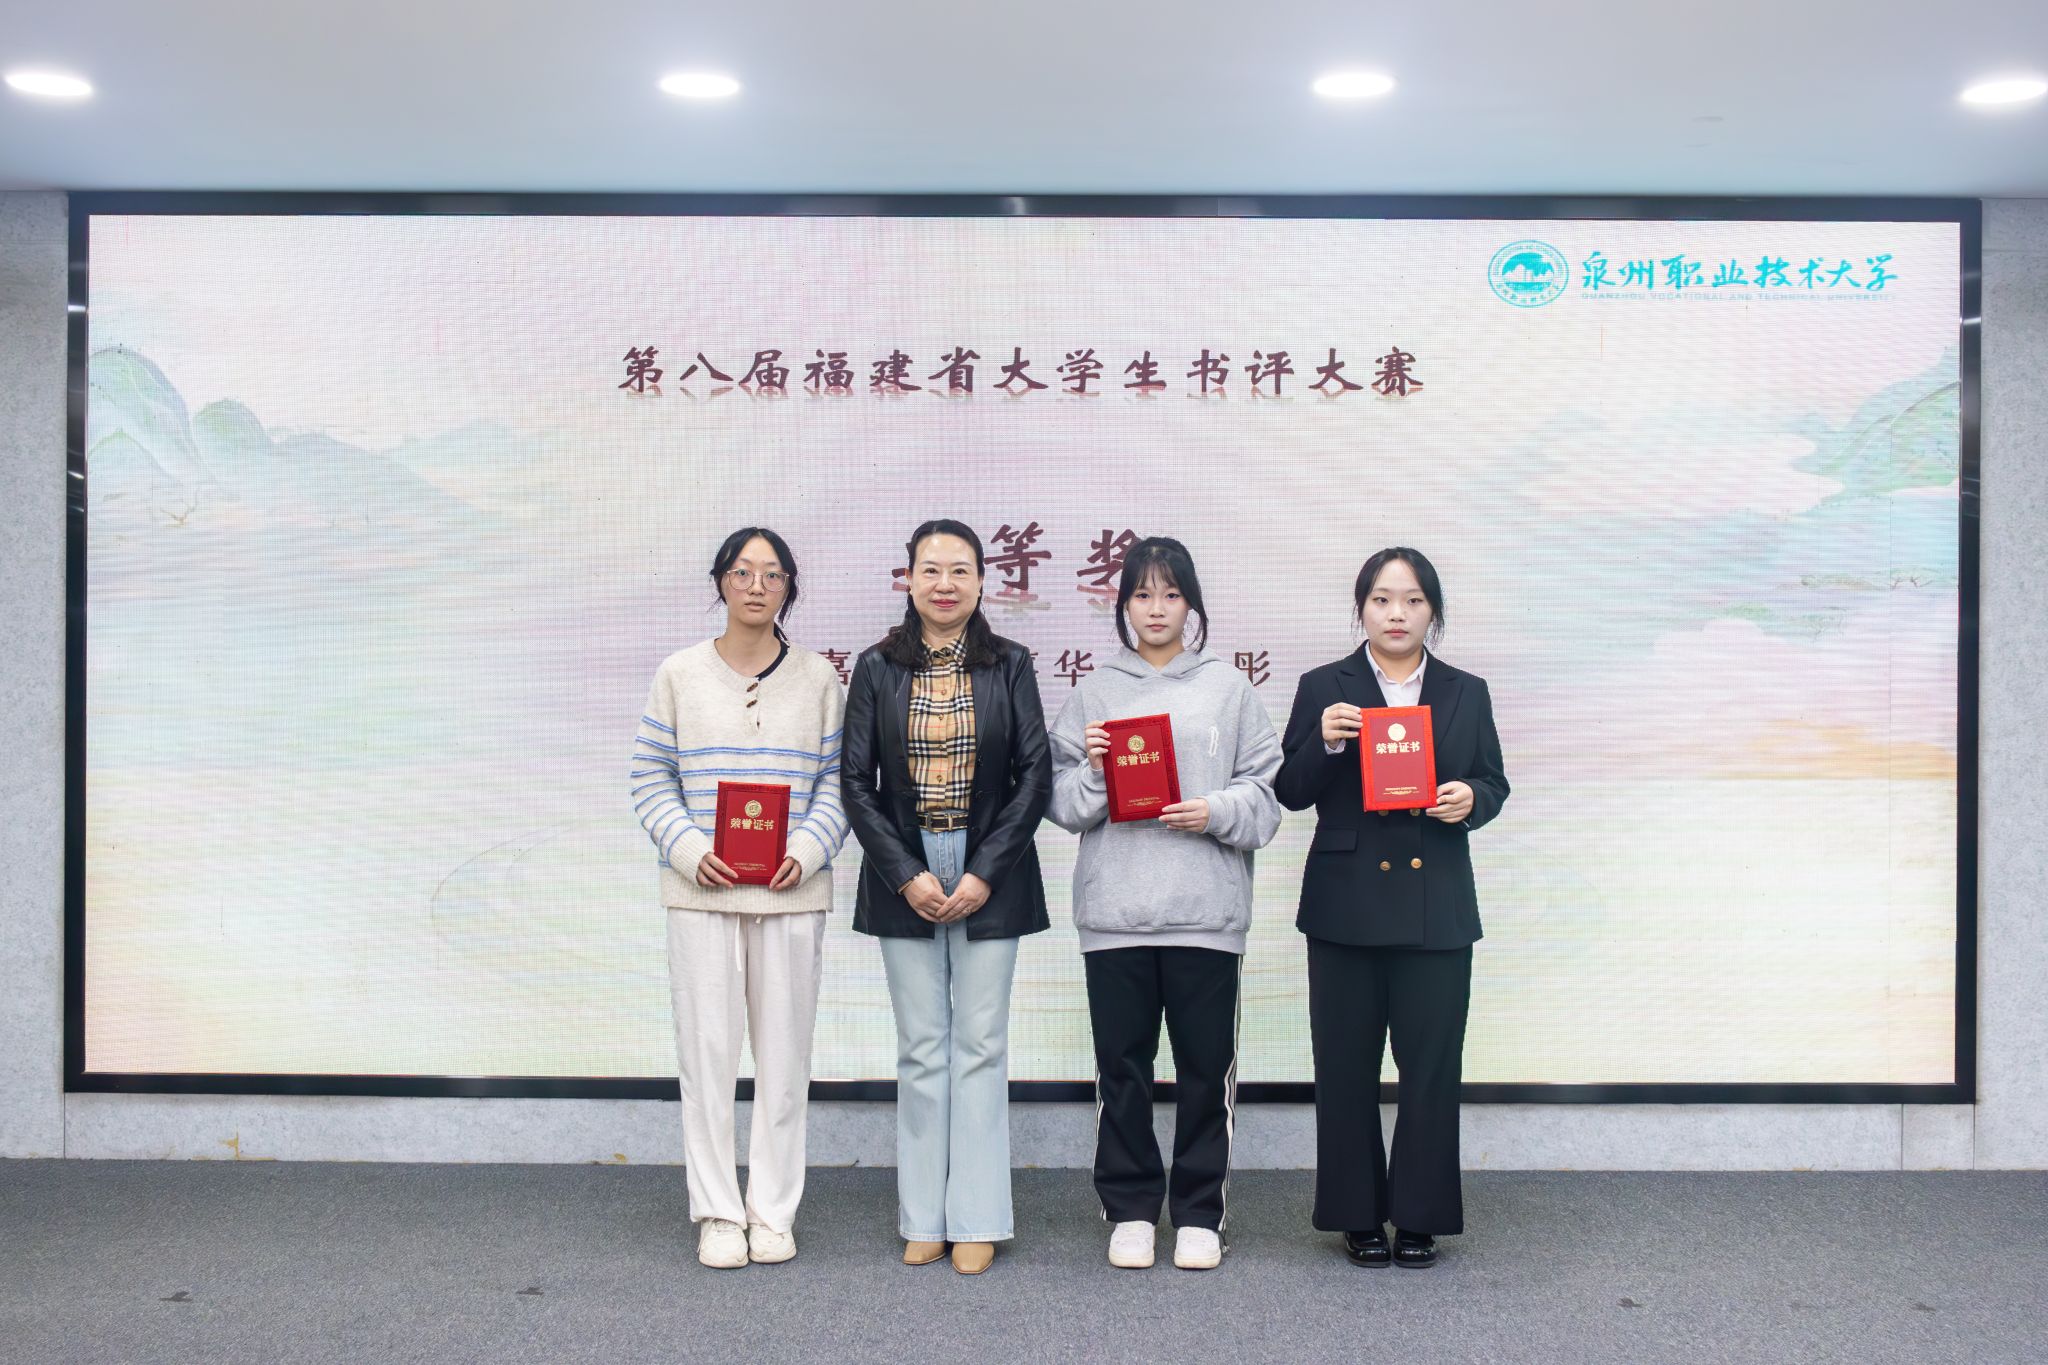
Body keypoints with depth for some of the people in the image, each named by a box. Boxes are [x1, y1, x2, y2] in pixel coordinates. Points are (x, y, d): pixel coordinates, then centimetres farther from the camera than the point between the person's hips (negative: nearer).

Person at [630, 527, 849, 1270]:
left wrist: (806, 851, -10)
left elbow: (837, 783, 6)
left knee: (784, 1052, 5)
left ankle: (773, 1210, 18)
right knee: (707, 1049, 1)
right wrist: (690, 852, -10)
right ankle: (718, 1213, 14)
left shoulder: (818, 678, 7)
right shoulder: (679, 674, 4)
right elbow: (651, 778, 4)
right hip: (703, 893, -1)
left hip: (792, 893, 1)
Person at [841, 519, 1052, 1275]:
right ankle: (923, 1217, 15)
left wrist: (985, 873, -9)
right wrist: (907, 875, -9)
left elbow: (1035, 776, -1)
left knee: (980, 1044, 3)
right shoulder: (878, 667, 3)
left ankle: (977, 1218, 12)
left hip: (990, 879, -1)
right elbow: (857, 782, 1)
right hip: (904, 879, 1)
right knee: (921, 1048, 6)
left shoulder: (1010, 665, 2)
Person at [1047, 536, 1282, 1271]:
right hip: (1113, 908, 1)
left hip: (1206, 908, 0)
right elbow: (1062, 803, 7)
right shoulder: (1093, 692, 9)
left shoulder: (1229, 688, 8)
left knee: (1207, 1065, 5)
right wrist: (1091, 768, -12)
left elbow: (1267, 793, 5)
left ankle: (1200, 1213, 18)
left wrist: (1217, 812, -13)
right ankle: (1130, 1209, 21)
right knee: (1121, 1064, 7)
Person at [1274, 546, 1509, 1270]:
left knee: (1432, 1066, 2)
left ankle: (1420, 1216, 17)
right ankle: (1358, 1216, 19)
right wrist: (1325, 744, -16)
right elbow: (1291, 792, 2)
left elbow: (1495, 785, 13)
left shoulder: (1467, 693, 10)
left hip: (1436, 910, 1)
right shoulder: (1323, 688, 4)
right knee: (1346, 1067, 5)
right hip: (1346, 905, -1)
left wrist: (1471, 799, -10)